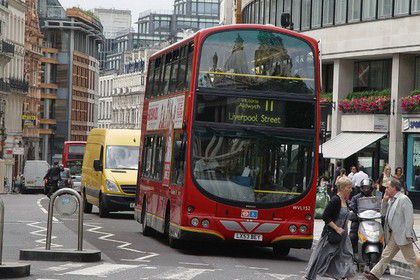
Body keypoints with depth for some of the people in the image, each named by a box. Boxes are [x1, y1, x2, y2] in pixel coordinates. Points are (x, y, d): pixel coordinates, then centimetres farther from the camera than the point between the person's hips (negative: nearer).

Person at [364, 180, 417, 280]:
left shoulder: (404, 199, -15)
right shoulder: (391, 200, 13)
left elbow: (409, 218, -19)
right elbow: (384, 213, 19)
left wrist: (408, 234, -22)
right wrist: (385, 201, 6)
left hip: (402, 235, -9)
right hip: (393, 235, 9)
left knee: (411, 259, -1)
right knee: (386, 255, 11)